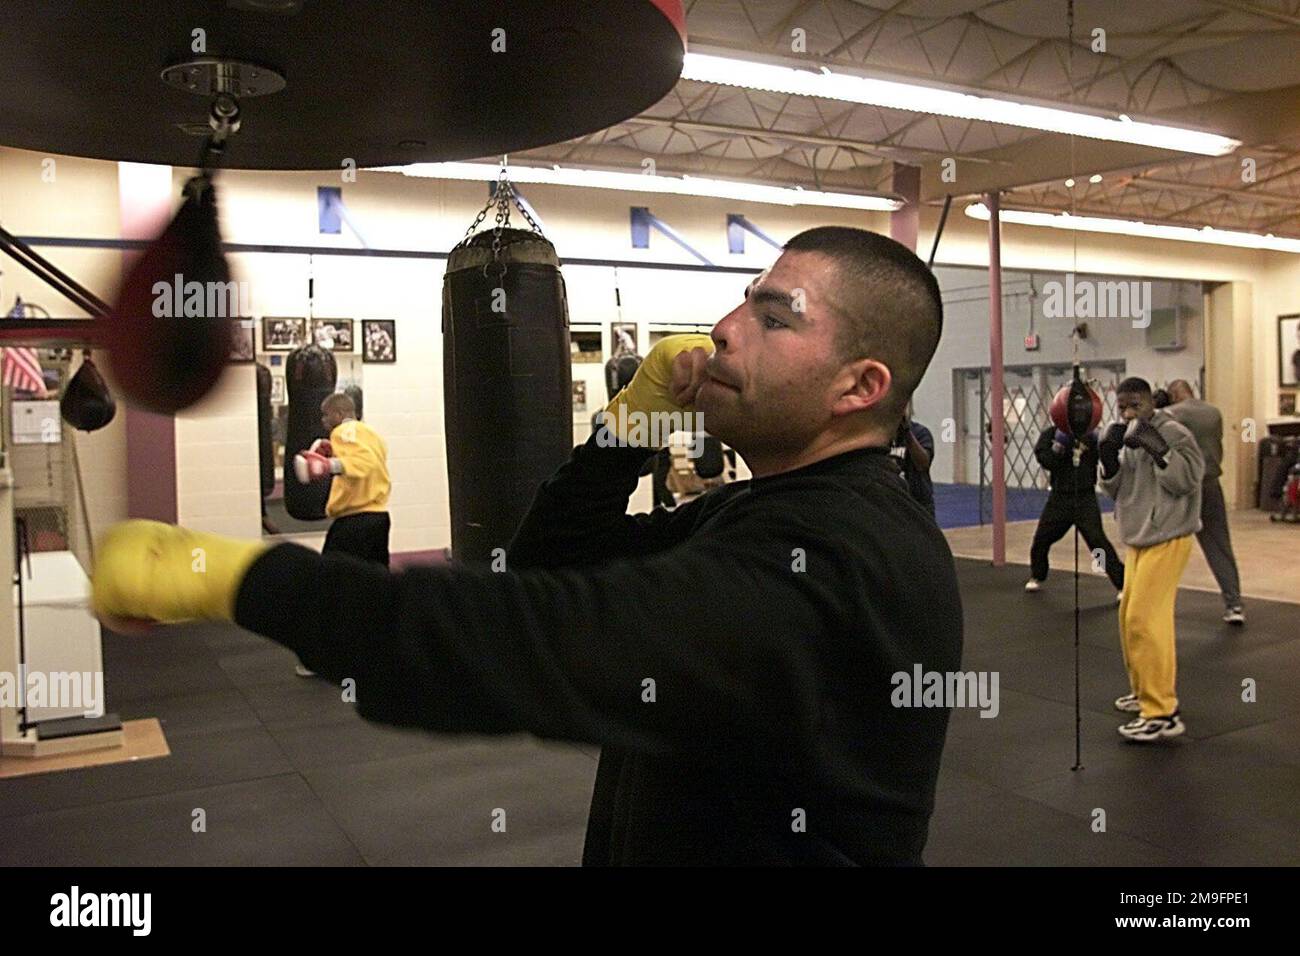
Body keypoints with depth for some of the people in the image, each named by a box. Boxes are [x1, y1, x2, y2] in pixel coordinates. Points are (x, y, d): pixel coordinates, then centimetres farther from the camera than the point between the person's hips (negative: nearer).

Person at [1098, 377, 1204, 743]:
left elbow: (1188, 479, -17)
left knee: (1144, 620, -14)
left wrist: (1157, 449, -24)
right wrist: (1109, 461, -4)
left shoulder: (1172, 432, -11)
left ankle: (1162, 714, -10)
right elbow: (1117, 491, 13)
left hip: (1166, 540, -9)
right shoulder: (1128, 438, 12)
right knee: (1130, 618, 15)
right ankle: (1145, 692, 31)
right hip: (1137, 541, 9)